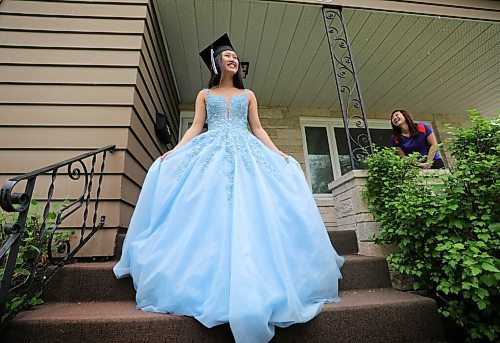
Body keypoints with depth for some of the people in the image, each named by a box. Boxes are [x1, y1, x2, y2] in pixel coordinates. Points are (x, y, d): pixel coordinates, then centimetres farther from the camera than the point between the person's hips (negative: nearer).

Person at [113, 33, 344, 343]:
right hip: (210, 154, 0)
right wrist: (174, 151, -3)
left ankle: (251, 290, -7)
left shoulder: (248, 94, 23)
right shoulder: (205, 94, 21)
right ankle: (207, 285, -2)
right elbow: (195, 128, 11)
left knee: (249, 213, -14)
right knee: (206, 212, -12)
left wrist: (278, 153, 0)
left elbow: (258, 129, 15)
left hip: (246, 154, 1)